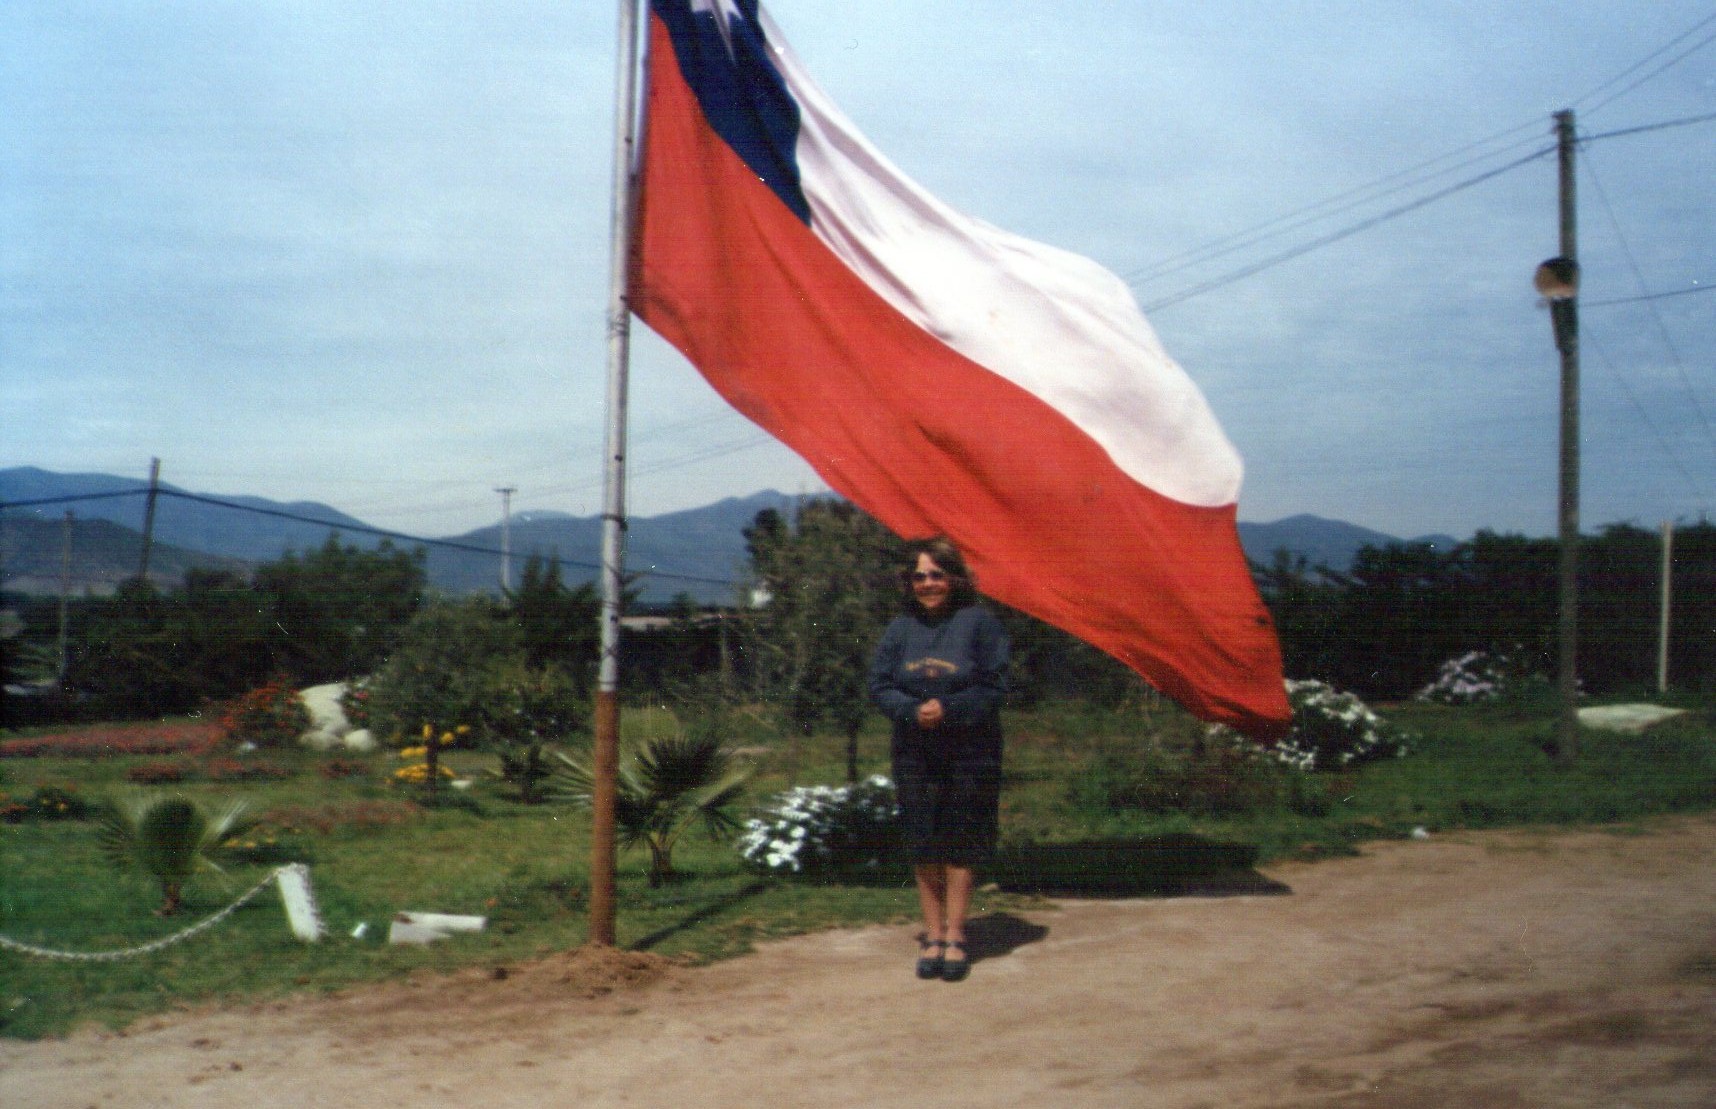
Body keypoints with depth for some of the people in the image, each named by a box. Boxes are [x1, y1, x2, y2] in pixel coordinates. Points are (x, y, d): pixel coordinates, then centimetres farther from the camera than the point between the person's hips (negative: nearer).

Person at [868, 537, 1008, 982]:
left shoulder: (979, 623, -3)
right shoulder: (901, 627, 6)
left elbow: (993, 687, -6)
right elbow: (879, 685, 4)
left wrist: (949, 709, -18)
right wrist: (913, 711, -14)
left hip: (968, 751, -3)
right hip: (915, 753, 3)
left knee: (961, 844, 2)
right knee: (923, 845, 5)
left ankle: (954, 935, 11)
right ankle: (933, 934, 15)